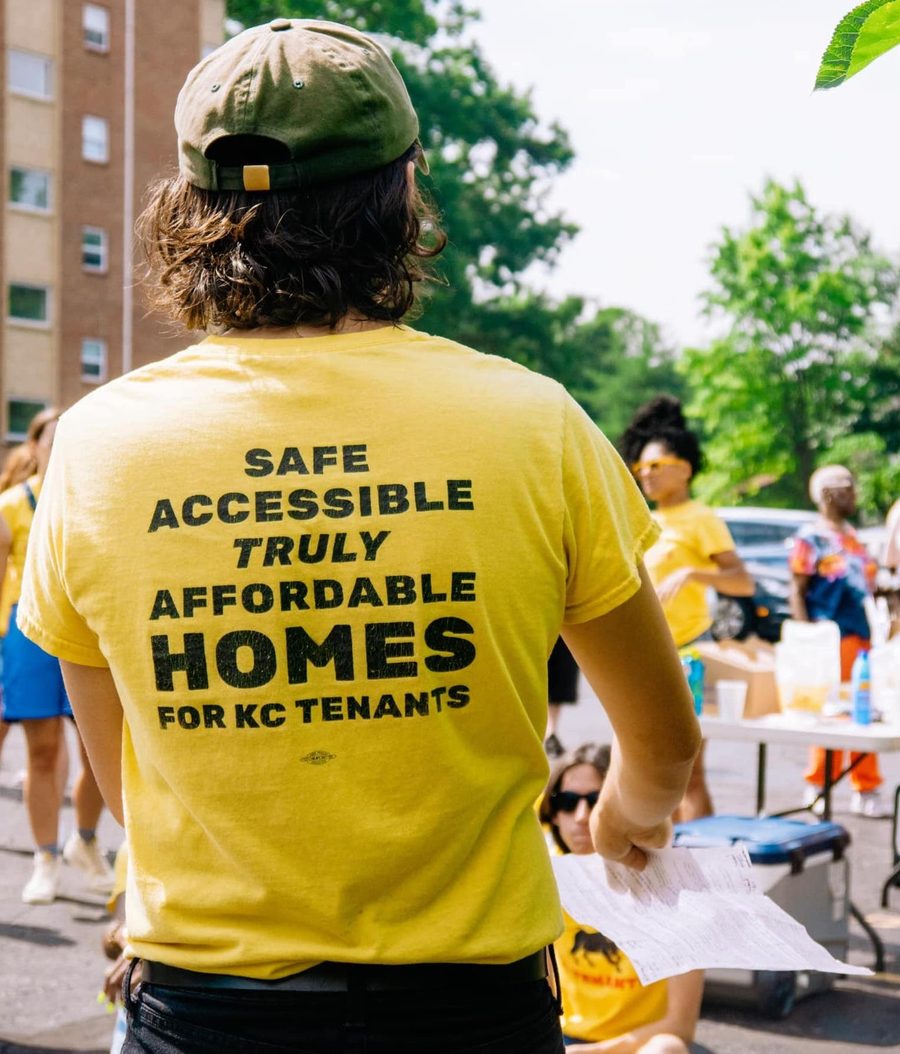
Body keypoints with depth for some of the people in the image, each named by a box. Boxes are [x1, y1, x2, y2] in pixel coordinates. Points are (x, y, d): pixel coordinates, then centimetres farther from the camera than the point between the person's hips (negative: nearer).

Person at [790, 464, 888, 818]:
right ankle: (818, 787, 6)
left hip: (863, 637, 7)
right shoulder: (811, 537, -5)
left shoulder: (852, 536, 17)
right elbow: (797, 592, -8)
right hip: (833, 639, -7)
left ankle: (866, 790, 15)